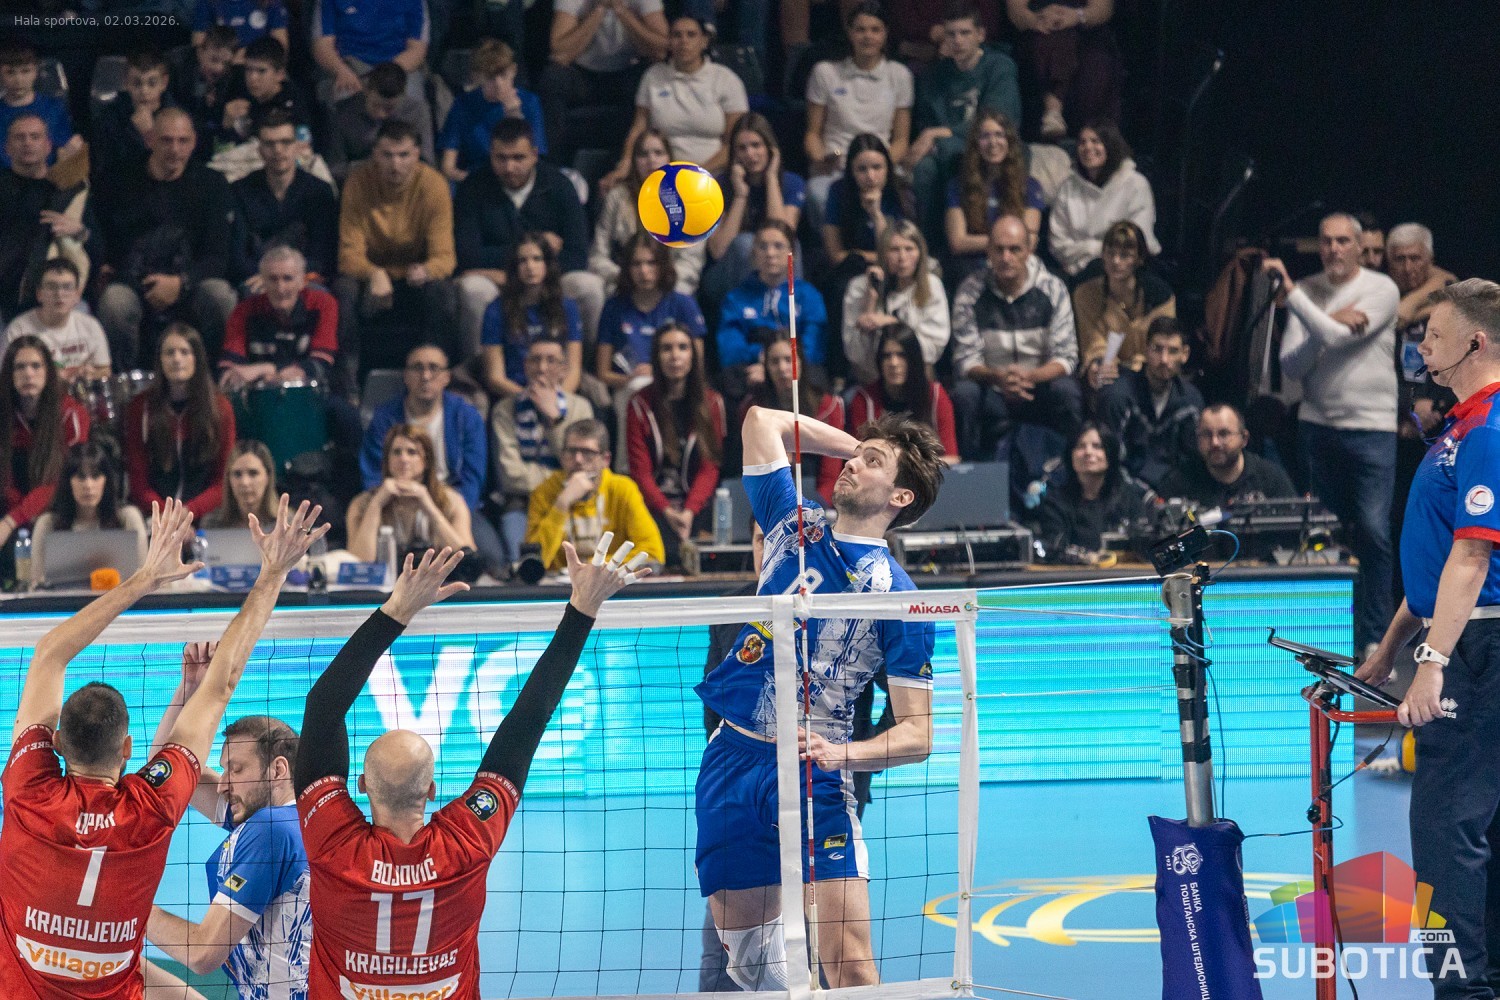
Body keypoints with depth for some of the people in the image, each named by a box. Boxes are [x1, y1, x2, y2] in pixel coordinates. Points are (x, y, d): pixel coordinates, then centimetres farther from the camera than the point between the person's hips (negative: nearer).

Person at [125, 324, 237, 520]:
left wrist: (189, 512, -14)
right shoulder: (140, 408, 8)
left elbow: (223, 481, 3)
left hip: (204, 517, 0)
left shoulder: (220, 408, 7)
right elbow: (138, 479, 5)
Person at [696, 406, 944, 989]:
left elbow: (917, 736, -7)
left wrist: (839, 754, -24)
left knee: (848, 960, -16)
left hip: (814, 775, -5)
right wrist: (864, 444, 21)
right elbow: (762, 419, 22)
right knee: (747, 957, 6)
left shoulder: (899, 597, -5)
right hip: (730, 762, 5)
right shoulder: (795, 526, 10)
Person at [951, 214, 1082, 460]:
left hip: (1040, 387, 0)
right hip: (993, 393, 0)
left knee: (1066, 390, -30)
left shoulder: (1052, 289, -4)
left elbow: (1066, 357, -8)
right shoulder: (971, 291, -6)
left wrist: (1030, 377, -29)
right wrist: (997, 377, -31)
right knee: (964, 393, -30)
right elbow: (965, 360, -9)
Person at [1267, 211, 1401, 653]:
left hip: (1370, 427, -4)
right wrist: (1333, 320, -14)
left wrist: (1289, 290, -17)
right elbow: (1291, 365, 0)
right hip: (1316, 424, 4)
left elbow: (1336, 337, -18)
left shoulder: (1381, 290, -5)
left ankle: (1374, 637, -5)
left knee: (1373, 532, -9)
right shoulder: (1308, 292, 7)